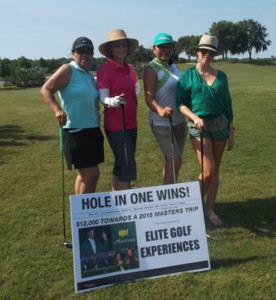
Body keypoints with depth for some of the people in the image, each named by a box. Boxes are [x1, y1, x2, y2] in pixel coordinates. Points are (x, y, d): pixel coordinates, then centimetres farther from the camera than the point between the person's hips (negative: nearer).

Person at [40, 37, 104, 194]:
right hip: (76, 130, -8)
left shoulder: (89, 75, 16)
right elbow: (46, 89, -16)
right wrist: (57, 109, -29)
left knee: (85, 174, 15)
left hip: (92, 129, 8)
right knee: (91, 174, -8)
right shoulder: (68, 70, -7)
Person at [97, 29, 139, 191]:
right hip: (116, 124, -7)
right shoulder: (105, 69, -12)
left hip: (131, 122, 8)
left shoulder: (129, 68, 8)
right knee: (127, 165, -11)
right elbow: (103, 98, -17)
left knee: (122, 164, 15)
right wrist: (112, 102, -36)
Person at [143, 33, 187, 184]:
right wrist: (160, 111, -42)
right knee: (174, 159, -10)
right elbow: (149, 98, -23)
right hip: (162, 122, -8)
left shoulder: (173, 66, 9)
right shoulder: (151, 69, -13)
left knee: (173, 160, 13)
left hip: (179, 120, 8)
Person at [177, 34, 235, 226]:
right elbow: (181, 103, -5)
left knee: (215, 171, 7)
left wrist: (231, 131, 9)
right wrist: (194, 117, -22)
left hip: (220, 124, 4)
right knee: (208, 171, -10)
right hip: (199, 126, -4)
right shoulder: (188, 75, 1)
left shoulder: (221, 76, 9)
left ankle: (210, 210, 21)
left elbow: (227, 104, 12)